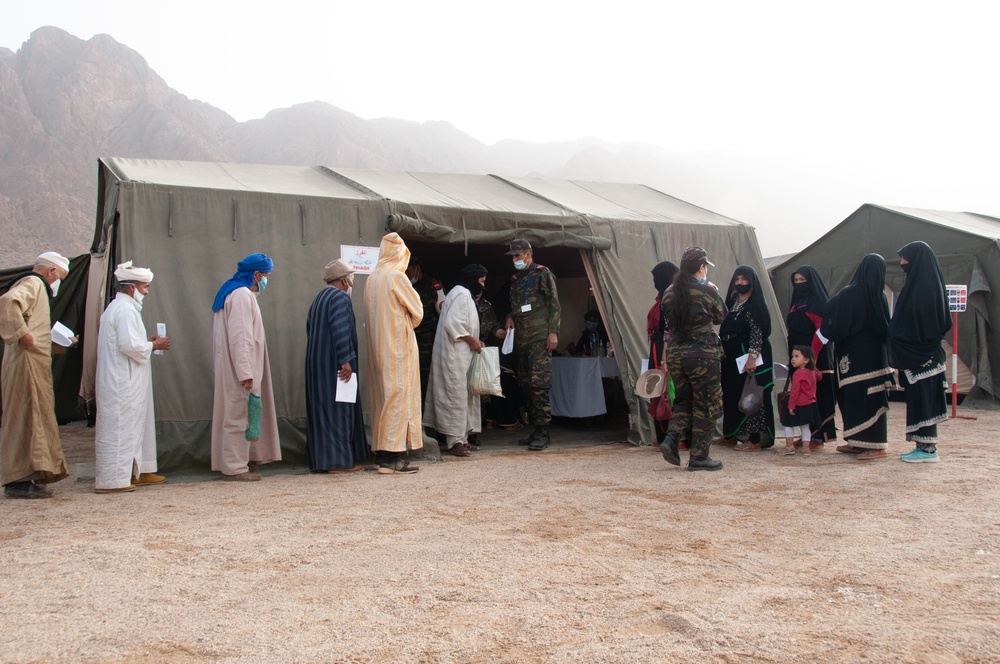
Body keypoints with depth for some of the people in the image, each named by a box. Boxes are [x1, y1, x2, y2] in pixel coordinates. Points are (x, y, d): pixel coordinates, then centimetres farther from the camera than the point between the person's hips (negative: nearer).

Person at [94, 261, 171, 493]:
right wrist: (153, 345, -9)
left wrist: (147, 342, 12)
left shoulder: (119, 307, 18)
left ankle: (138, 472, 22)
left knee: (137, 425, 15)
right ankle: (111, 480, -5)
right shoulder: (124, 310, -15)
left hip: (123, 381, 11)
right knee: (119, 428, -8)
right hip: (122, 384, -11)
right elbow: (130, 345, -23)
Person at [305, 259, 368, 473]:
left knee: (322, 408, 10)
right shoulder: (340, 297, -10)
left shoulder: (320, 297, 19)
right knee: (337, 408, -6)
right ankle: (337, 459, -6)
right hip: (334, 365, -9)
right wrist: (346, 360, -22)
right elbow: (340, 330, -21)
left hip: (318, 364, 9)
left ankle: (321, 458, 13)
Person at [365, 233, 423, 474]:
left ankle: (383, 451, 12)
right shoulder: (397, 277, -11)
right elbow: (417, 311, -5)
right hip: (398, 343, -7)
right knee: (399, 394, -6)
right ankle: (394, 456, -9)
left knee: (382, 395, 10)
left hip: (378, 345, 7)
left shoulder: (372, 278, 10)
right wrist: (410, 324, 16)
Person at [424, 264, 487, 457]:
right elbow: (452, 323, -22)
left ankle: (461, 438, 15)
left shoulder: (465, 294, 20)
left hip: (460, 355, 11)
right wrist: (471, 340, -16)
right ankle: (455, 441, -7)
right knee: (456, 395, -9)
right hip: (454, 355, -11)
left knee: (463, 395, 11)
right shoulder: (462, 294, -13)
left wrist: (474, 340, 12)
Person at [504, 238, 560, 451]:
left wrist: (553, 332, -13)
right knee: (526, 385, 9)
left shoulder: (542, 274, -2)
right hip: (521, 340, 8)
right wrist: (510, 318, 8)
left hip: (539, 338, -8)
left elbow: (554, 304, -6)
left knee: (539, 383, -14)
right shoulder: (515, 279, 19)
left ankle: (542, 433, -12)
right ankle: (535, 429, 16)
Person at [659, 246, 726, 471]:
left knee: (683, 401, 19)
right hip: (702, 353, -5)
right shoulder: (706, 291, -11)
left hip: (675, 354, 5)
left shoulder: (669, 293, 4)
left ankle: (671, 439, 0)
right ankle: (699, 457, 8)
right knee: (706, 406, 6)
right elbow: (721, 316, 5)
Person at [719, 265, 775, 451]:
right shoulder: (733, 301, 14)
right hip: (732, 356, 8)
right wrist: (723, 351, 14)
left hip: (748, 354, -8)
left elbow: (758, 332, -17)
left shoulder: (755, 304, -10)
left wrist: (752, 357, -24)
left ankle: (755, 439, -2)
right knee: (734, 394, 11)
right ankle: (740, 434, 20)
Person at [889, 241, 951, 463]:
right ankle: (925, 445, 17)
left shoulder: (922, 288, -17)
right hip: (924, 353, 10)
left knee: (922, 400, -4)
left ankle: (928, 449, 0)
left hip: (917, 354, -10)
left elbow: (913, 321, -21)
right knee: (924, 400, 12)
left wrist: (900, 352, -17)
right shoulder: (928, 284, 13)